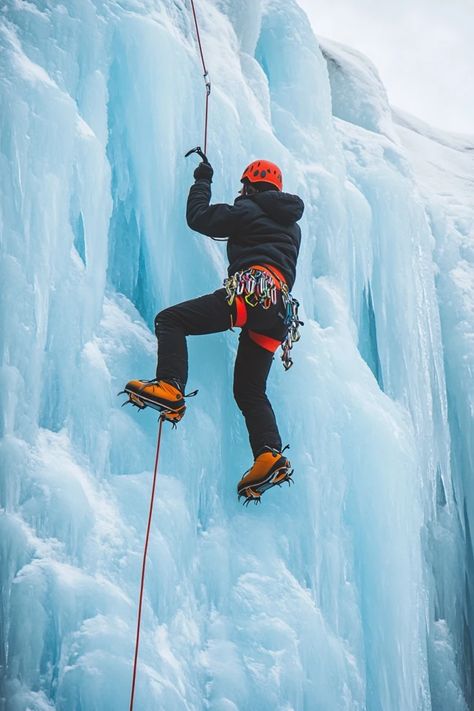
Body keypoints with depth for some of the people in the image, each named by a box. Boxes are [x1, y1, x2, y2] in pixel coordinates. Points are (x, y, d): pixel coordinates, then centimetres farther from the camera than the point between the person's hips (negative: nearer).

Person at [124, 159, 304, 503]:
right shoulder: (292, 226, 30)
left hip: (251, 290, -7)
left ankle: (170, 388, -26)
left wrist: (202, 181, 31)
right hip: (278, 310, 7)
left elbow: (198, 217, 15)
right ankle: (270, 455, -7)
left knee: (170, 319, -5)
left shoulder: (246, 210, 10)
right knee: (250, 389, 11)